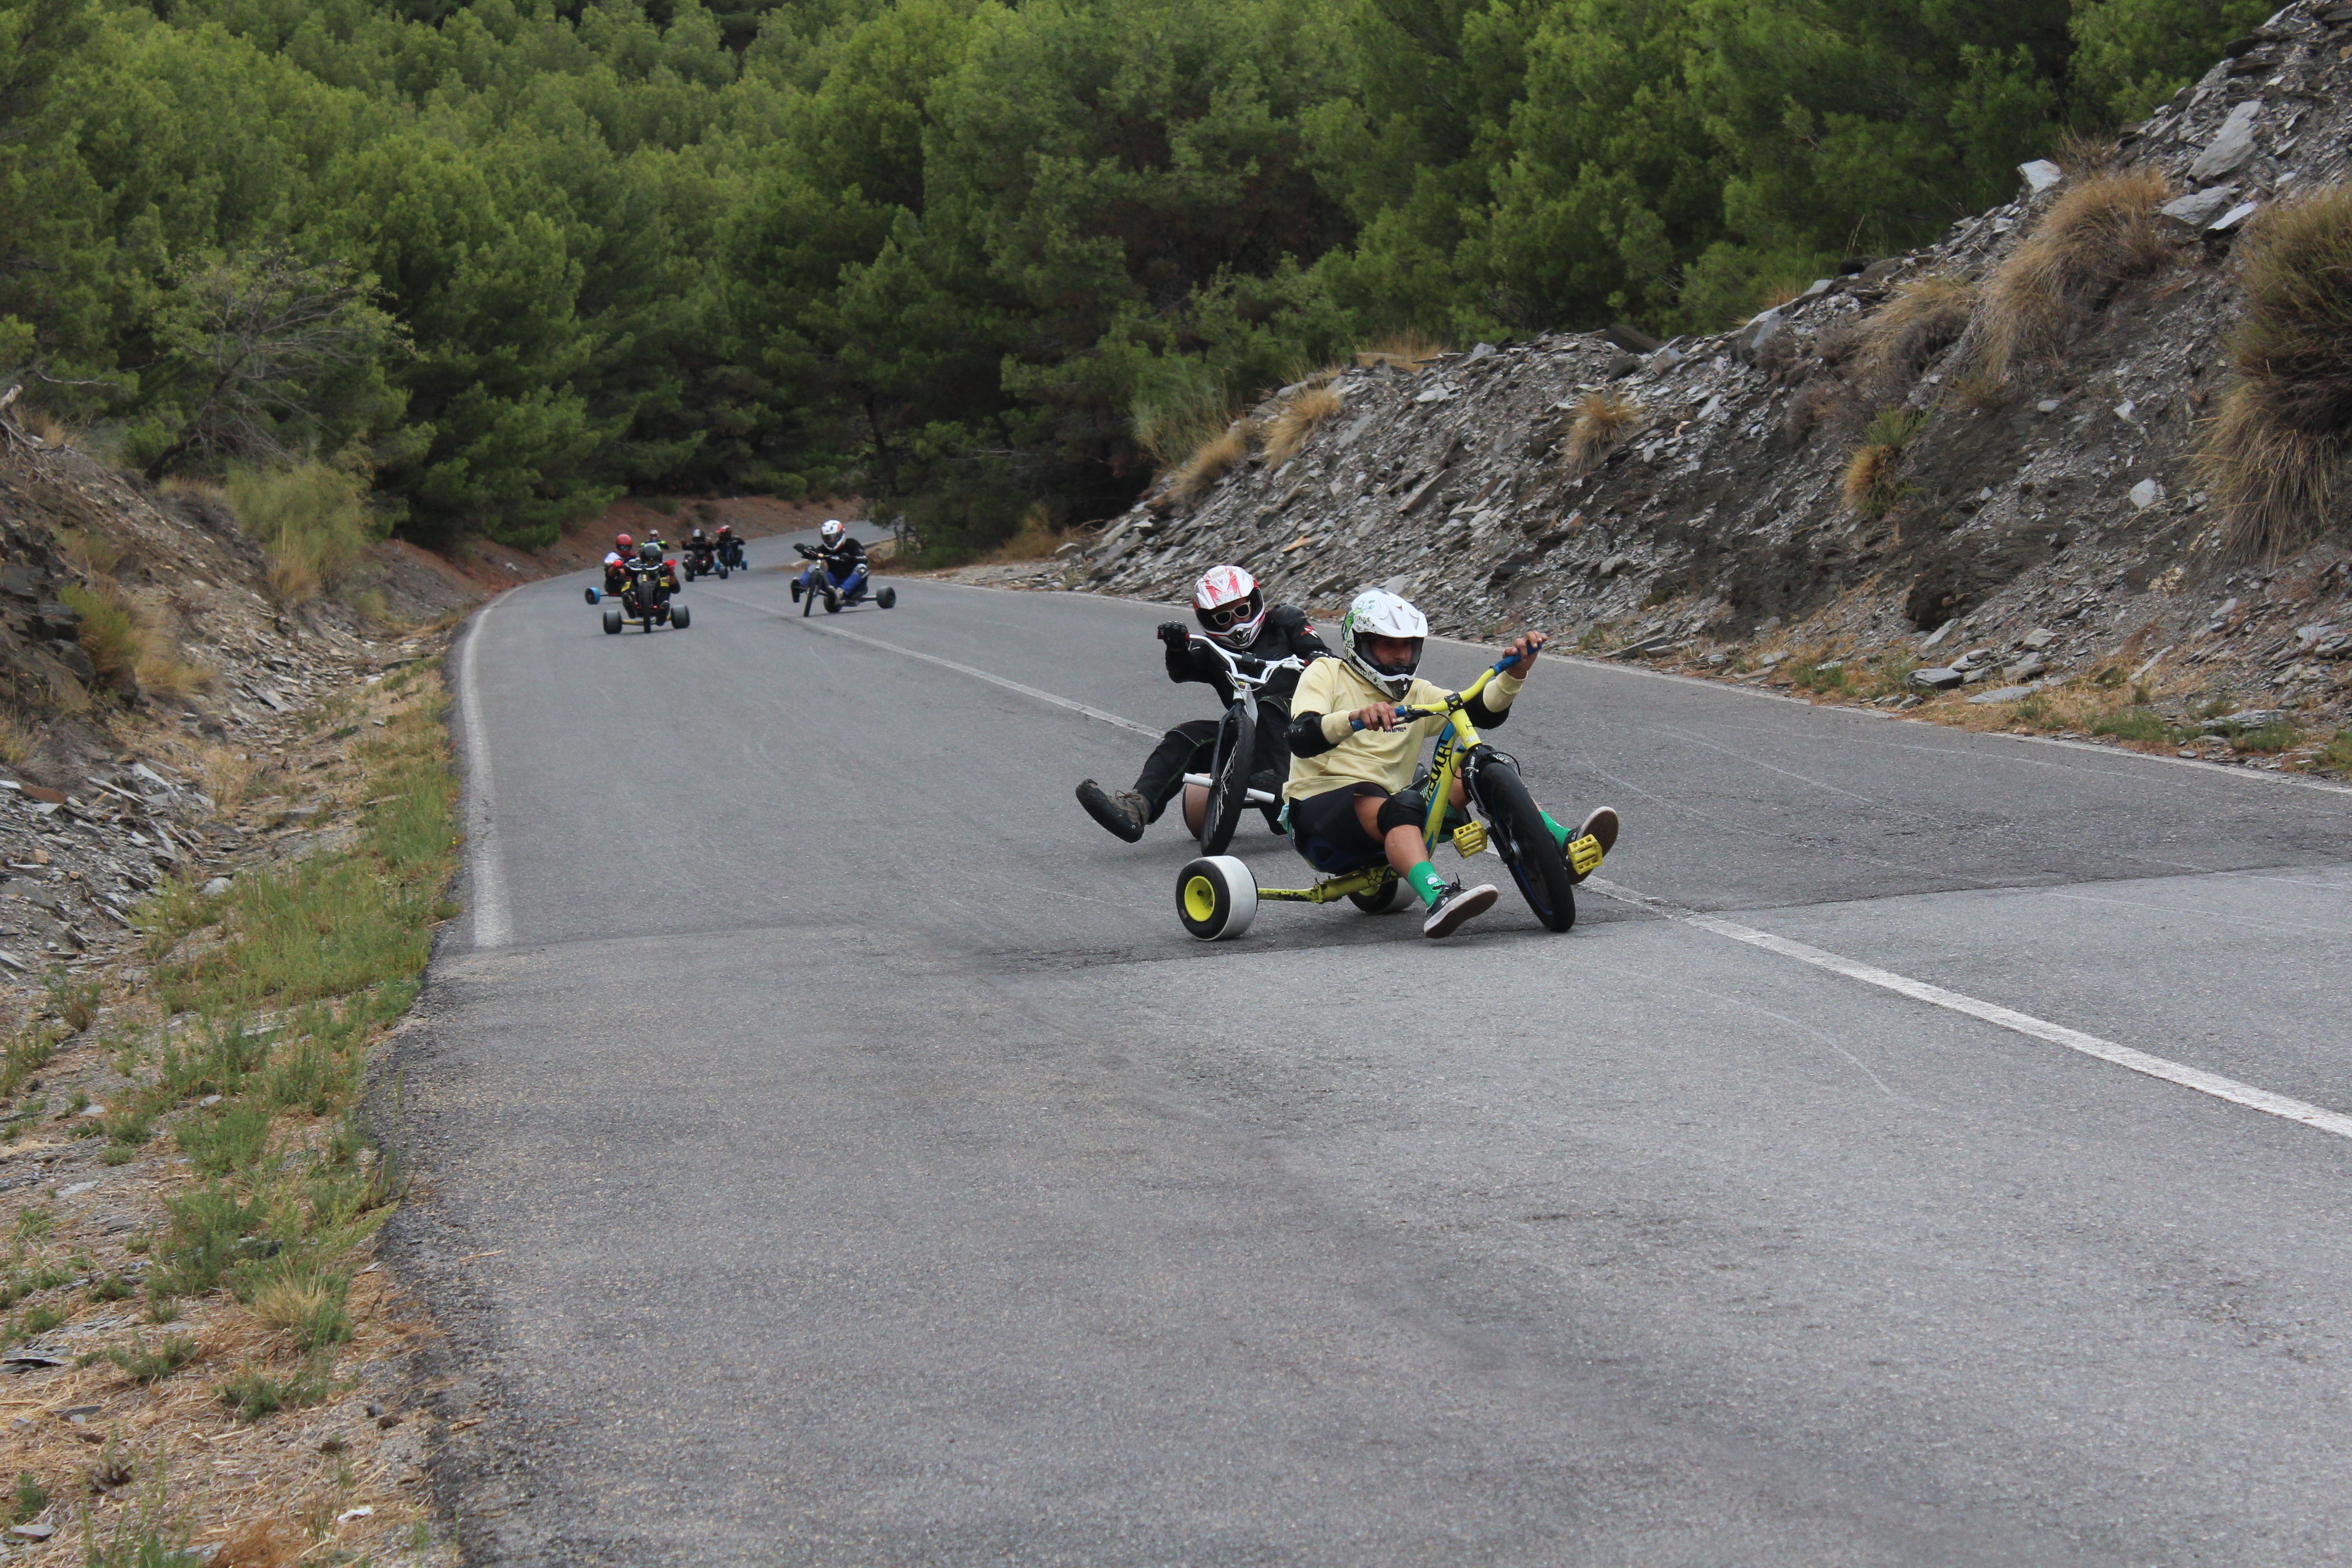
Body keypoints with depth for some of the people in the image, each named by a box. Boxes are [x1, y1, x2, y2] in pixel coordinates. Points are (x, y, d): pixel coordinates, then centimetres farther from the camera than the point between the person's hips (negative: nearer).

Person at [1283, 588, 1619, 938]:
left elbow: (1485, 713, 2)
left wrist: (1515, 674, -16)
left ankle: (1565, 847, -26)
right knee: (1398, 807, -39)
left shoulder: (1417, 695, 18)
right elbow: (1301, 739, -18)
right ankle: (1437, 898, -64)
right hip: (1321, 803, -6)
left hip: (1387, 808, 6)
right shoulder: (1325, 674, 3)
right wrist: (1356, 718, -36)